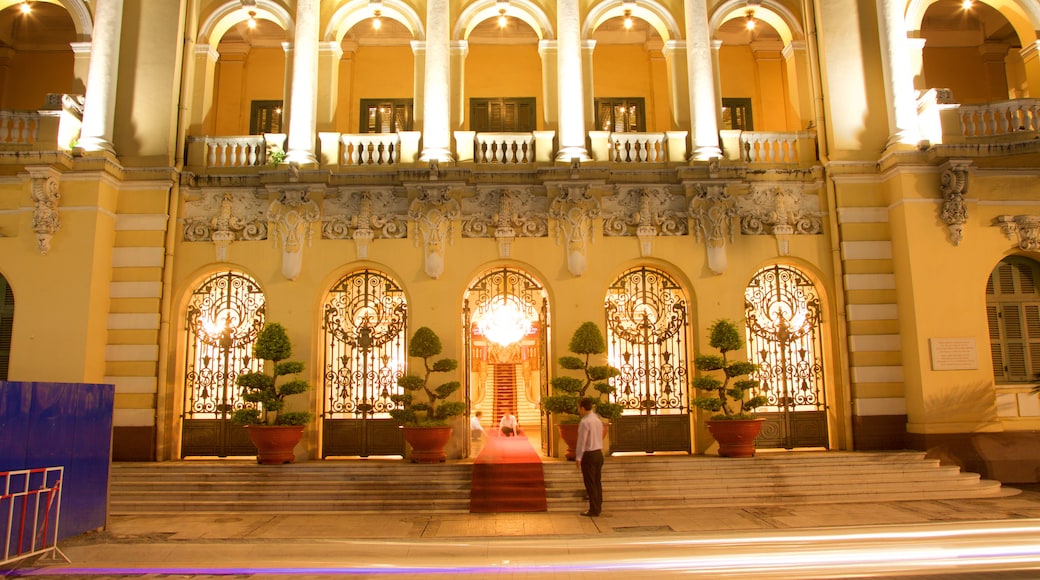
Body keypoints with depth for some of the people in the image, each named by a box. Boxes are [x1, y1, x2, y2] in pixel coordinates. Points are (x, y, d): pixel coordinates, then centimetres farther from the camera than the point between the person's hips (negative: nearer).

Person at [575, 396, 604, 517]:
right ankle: (598, 507, 24)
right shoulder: (598, 420, 8)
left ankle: (594, 510, 7)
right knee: (597, 481, 15)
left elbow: (581, 442, -16)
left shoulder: (584, 422, -17)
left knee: (590, 483, 1)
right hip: (599, 453, 8)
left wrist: (578, 458, -10)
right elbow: (599, 438, 12)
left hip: (589, 455, -8)